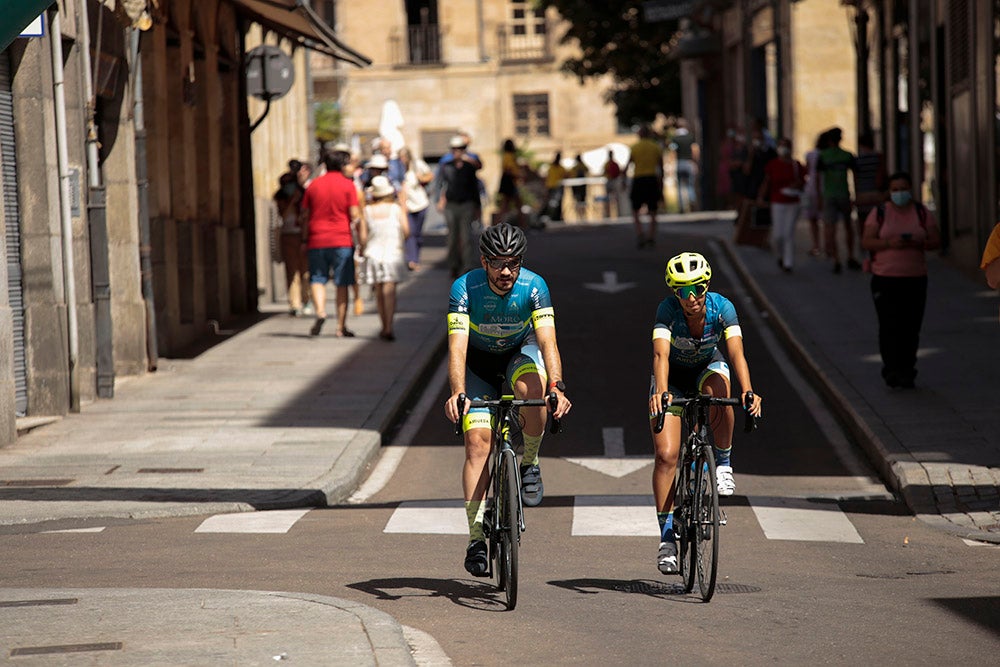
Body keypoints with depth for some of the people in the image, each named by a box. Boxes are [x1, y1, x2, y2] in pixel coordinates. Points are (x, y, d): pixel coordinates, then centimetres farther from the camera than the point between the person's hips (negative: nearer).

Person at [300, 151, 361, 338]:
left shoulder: (314, 185, 7)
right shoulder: (347, 184, -1)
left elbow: (305, 216, 8)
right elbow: (354, 215, -6)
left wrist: (304, 239, 16)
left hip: (317, 240, 2)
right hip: (342, 240, -2)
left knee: (318, 280, 9)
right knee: (342, 284, 4)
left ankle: (320, 311, -18)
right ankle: (341, 326, 4)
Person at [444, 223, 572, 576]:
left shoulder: (534, 286, -25)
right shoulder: (465, 288, -27)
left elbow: (547, 340, -34)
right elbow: (457, 345, -35)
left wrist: (557, 386, -51)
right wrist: (457, 393, -51)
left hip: (520, 352, 0)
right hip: (478, 362, 0)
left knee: (533, 385, -36)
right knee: (478, 440, -15)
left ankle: (530, 462, -11)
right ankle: (476, 537, -10)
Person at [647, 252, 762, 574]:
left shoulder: (721, 307, -27)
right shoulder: (668, 309, -29)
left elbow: (736, 352, -38)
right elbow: (660, 354, -43)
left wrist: (748, 391, -55)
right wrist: (661, 392, -61)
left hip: (707, 369, 1)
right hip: (673, 377, -1)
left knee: (718, 389, -37)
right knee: (666, 454, -14)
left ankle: (724, 463, -16)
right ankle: (667, 535, -4)